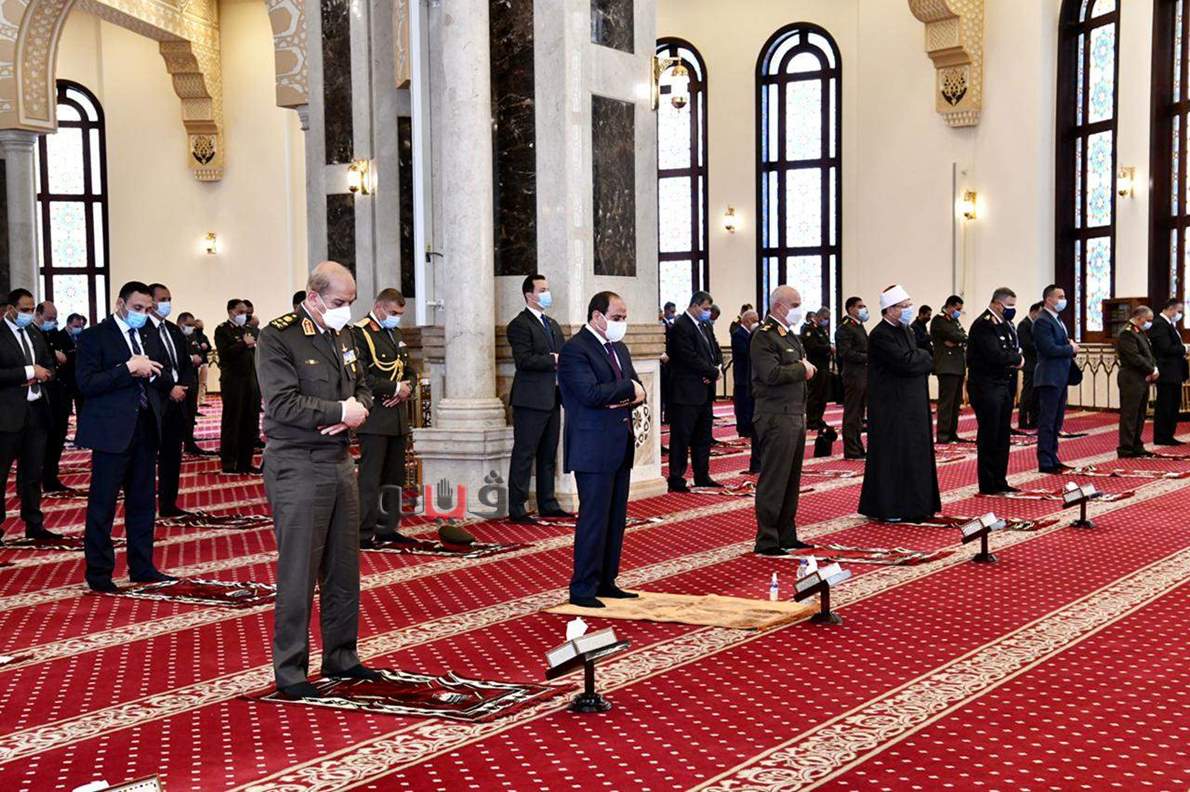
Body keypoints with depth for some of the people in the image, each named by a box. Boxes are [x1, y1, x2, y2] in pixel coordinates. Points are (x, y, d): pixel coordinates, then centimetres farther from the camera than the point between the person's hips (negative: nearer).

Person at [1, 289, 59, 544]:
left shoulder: (35, 334, 12)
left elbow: (49, 367, 18)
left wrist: (40, 377, -3)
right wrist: (29, 372, -19)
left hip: (37, 411, 7)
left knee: (33, 472, 13)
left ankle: (34, 524, 21)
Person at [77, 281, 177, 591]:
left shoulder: (151, 336, 14)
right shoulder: (94, 337, -5)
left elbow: (168, 379, 14)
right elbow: (86, 382, -15)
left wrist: (152, 373, -8)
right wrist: (128, 369, -20)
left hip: (145, 428, 6)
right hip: (112, 430, -6)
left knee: (143, 502, 12)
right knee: (102, 504, 0)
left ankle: (142, 567, 21)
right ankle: (99, 572, 8)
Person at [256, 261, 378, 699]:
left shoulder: (343, 335, 12)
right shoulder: (277, 337, -12)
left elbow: (362, 387, 18)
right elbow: (282, 404, -20)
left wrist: (358, 410, -5)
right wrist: (340, 411, -16)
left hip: (340, 461, 8)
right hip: (298, 465, -7)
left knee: (344, 568, 14)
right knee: (298, 573, -2)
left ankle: (340, 657, 26)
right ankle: (289, 670, 8)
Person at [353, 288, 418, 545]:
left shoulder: (395, 333, 17)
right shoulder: (360, 334, -11)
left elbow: (408, 371, 20)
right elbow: (361, 378, -20)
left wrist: (405, 390, -2)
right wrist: (395, 388, -14)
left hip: (398, 417, 9)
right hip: (374, 418, -9)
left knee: (394, 477, 12)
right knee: (370, 478, -6)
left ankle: (387, 527, 21)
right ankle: (365, 533, -1)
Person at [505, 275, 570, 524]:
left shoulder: (552, 324, 19)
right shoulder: (520, 325, -9)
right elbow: (524, 360, -20)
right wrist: (553, 360, -18)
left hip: (552, 398, 8)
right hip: (531, 400, -8)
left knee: (548, 455, 14)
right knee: (524, 455, -4)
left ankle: (547, 504, 22)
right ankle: (516, 509, -1)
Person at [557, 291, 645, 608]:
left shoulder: (619, 348, 17)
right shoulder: (574, 350, -11)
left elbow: (638, 391, 14)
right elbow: (592, 393, -23)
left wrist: (626, 398, -9)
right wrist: (628, 388, -9)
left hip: (620, 447, 9)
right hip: (593, 448, -9)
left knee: (616, 519, 11)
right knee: (594, 518, -7)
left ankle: (606, 582, 19)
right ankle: (582, 589, -1)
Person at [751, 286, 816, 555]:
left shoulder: (790, 334, 17)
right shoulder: (764, 336, -13)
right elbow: (771, 374, -24)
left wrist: (807, 368, 6)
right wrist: (801, 369, -12)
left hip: (796, 415, 10)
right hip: (776, 418, -10)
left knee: (791, 480, 14)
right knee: (773, 481, -5)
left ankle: (786, 535, 23)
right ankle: (766, 540, 1)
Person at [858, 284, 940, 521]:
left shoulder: (907, 331, 14)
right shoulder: (881, 335, -15)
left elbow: (926, 363, 14)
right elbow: (904, 362, -23)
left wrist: (918, 359, -6)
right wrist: (922, 356, -5)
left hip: (912, 406, 9)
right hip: (891, 407, -9)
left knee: (915, 454, 11)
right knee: (891, 455, -3)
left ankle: (912, 506, 19)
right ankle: (887, 508, 5)